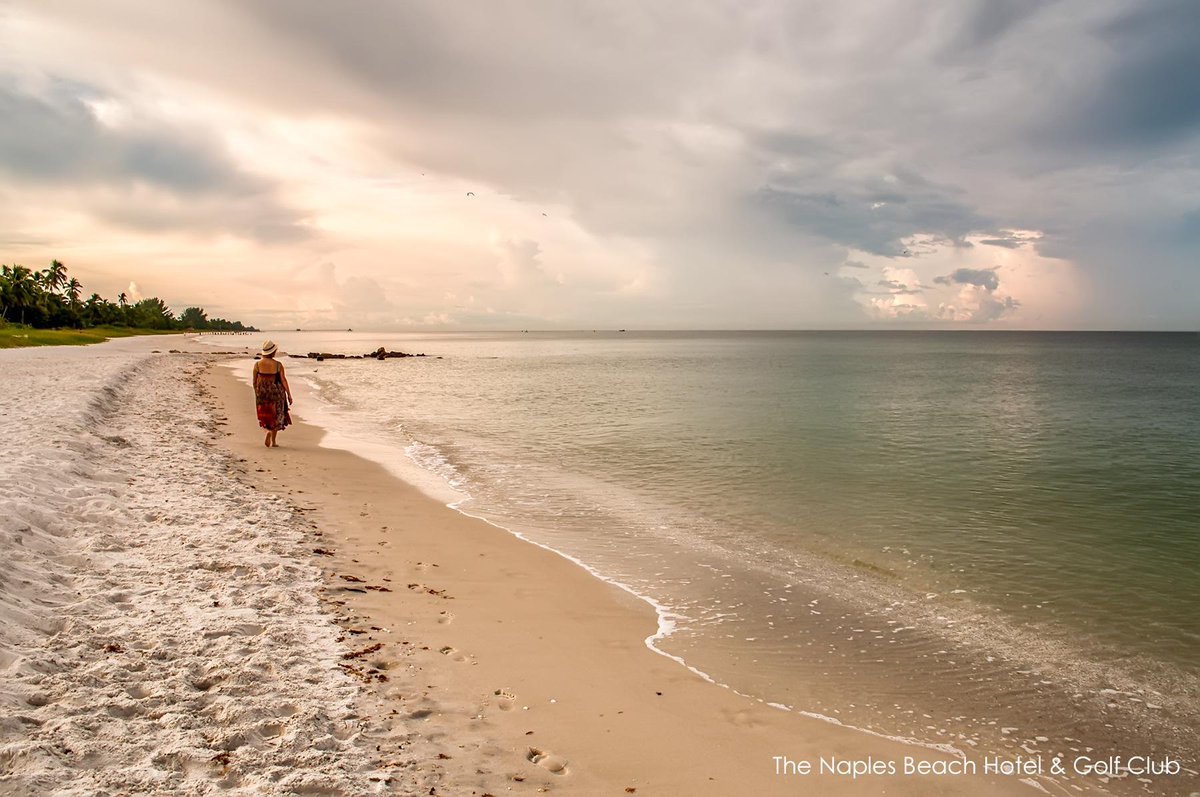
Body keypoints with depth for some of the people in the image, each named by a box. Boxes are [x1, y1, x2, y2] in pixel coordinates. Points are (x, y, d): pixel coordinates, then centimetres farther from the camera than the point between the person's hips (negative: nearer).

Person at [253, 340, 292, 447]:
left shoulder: (257, 365, -5)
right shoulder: (278, 365, -11)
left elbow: (255, 381, 1)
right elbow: (283, 380, -8)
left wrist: (256, 394, 14)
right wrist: (289, 394, 0)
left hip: (262, 393, 2)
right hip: (276, 393, -2)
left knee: (266, 415, 19)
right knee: (276, 416, 12)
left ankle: (268, 437, 3)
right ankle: (273, 442, 11)